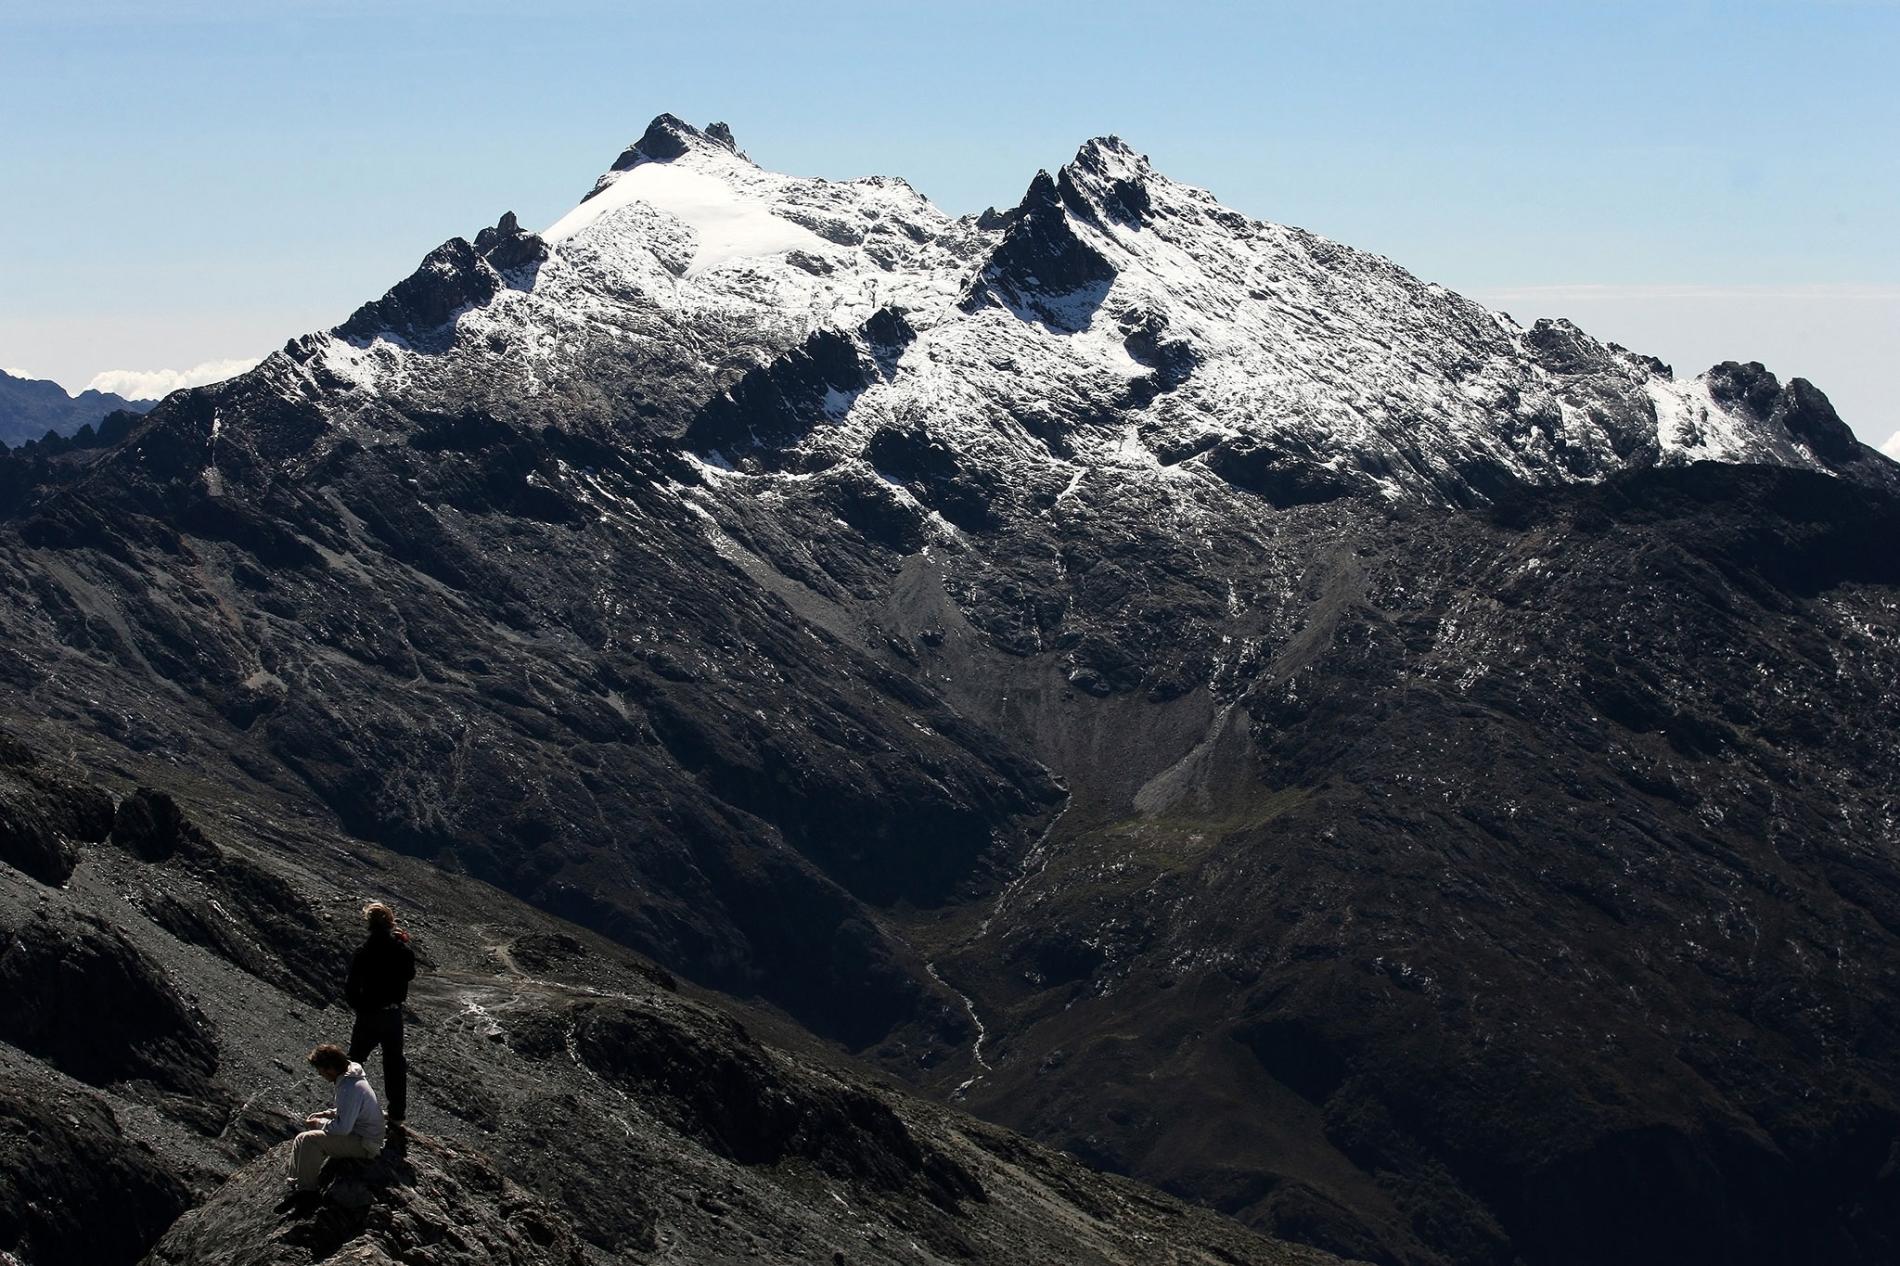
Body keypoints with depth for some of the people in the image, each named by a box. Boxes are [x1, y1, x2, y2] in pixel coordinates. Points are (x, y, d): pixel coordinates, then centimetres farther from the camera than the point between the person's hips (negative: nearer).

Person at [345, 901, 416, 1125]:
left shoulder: (363, 952, -20)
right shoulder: (403, 951, -10)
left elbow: (351, 988, -17)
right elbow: (410, 975, 10)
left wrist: (358, 1006, 2)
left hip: (368, 1015, -3)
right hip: (394, 1013, 3)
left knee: (355, 1060, 15)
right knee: (395, 1063, 17)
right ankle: (397, 1114, 24)